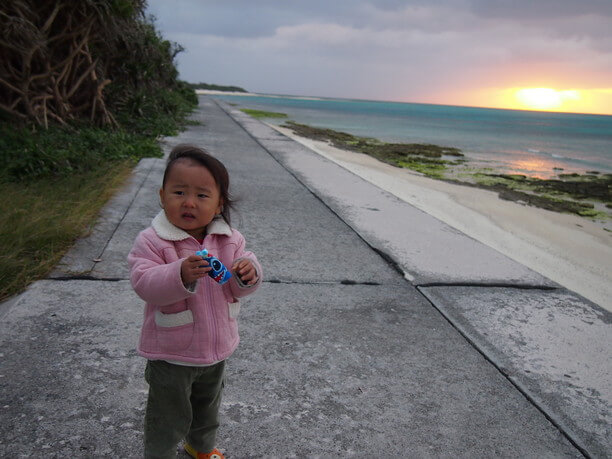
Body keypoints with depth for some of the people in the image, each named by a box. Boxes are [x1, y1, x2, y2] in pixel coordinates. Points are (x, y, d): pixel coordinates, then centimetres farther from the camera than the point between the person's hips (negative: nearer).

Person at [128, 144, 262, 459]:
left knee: (208, 409, 29)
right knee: (168, 419, 14)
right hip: (171, 355, -5)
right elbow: (144, 284, -29)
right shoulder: (152, 241, -19)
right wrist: (181, 275, -45)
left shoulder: (230, 240, -6)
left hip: (216, 350, 5)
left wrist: (248, 274, -27)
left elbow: (241, 288, -4)